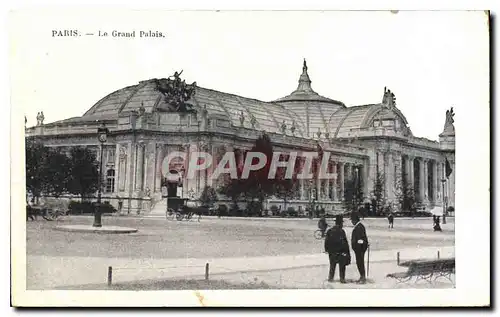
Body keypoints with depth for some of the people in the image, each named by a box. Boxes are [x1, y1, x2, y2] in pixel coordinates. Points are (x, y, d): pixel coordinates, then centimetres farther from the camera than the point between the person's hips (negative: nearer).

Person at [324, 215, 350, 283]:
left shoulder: (330, 231, 1)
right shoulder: (341, 231, -14)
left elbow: (326, 241, 6)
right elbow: (345, 243, -13)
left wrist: (326, 249, 17)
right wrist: (347, 252, -6)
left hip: (332, 252, 5)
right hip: (341, 252, -5)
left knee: (332, 265, 16)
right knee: (342, 266, 5)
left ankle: (330, 278, 19)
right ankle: (342, 279, 5)